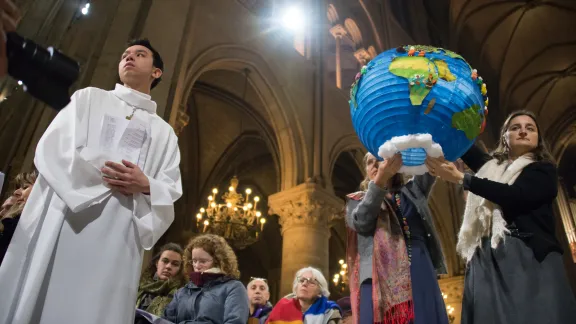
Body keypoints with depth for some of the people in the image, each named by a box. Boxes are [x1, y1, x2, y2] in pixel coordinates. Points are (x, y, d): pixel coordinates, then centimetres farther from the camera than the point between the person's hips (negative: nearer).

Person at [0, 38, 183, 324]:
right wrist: (105, 177, -11)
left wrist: (146, 185, -13)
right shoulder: (89, 98, 15)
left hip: (119, 238, 1)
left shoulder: (164, 132, 17)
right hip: (62, 224, 0)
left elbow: (170, 192, 9)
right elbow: (50, 150, 1)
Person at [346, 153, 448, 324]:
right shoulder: (357, 199, 15)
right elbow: (361, 222, -7)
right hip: (381, 276, -2)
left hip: (420, 273, 3)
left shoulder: (412, 191, 22)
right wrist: (380, 179, -18)